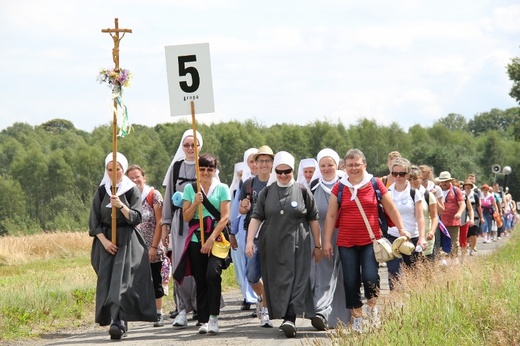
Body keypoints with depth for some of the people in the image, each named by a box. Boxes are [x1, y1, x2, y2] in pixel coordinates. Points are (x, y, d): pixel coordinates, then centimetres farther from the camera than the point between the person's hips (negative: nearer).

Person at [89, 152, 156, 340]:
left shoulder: (132, 190, 1)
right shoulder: (101, 191, 8)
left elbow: (136, 218, -7)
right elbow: (94, 222, 6)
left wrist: (121, 206, -23)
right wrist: (104, 240, -7)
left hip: (127, 240, -3)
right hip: (106, 239, 3)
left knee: (121, 280, -16)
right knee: (106, 281, -4)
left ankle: (119, 321, -25)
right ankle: (118, 321, 4)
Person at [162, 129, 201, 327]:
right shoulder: (176, 167, 12)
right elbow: (169, 197, 15)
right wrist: (166, 225, 11)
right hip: (180, 222, 2)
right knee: (180, 265, -4)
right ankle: (183, 308, -2)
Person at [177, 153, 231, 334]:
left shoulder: (222, 189, 4)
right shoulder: (190, 188, 10)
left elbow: (225, 217, -3)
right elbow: (186, 217, 9)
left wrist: (211, 239, -11)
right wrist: (195, 203, -9)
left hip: (216, 238, -3)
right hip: (196, 239, 3)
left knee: (212, 274, -21)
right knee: (200, 280, 2)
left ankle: (213, 317, -16)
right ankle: (203, 320, 7)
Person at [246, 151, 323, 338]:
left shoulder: (303, 192, 3)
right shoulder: (267, 192, 7)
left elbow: (313, 219, 6)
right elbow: (256, 217, 2)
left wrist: (318, 245, 6)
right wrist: (250, 241, -10)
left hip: (296, 246, -2)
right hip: (271, 247, 2)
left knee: (295, 281, -12)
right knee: (276, 282, 4)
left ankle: (290, 319, -20)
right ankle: (283, 316, 14)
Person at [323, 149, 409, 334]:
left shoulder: (375, 185, 1)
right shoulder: (339, 188, 4)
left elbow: (391, 209, 10)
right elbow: (331, 216, 7)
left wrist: (401, 229, 11)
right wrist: (327, 241, 5)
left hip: (371, 241, -2)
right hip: (346, 243, 2)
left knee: (370, 277, -15)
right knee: (350, 281, 2)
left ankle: (372, 305, 12)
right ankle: (356, 317, 14)